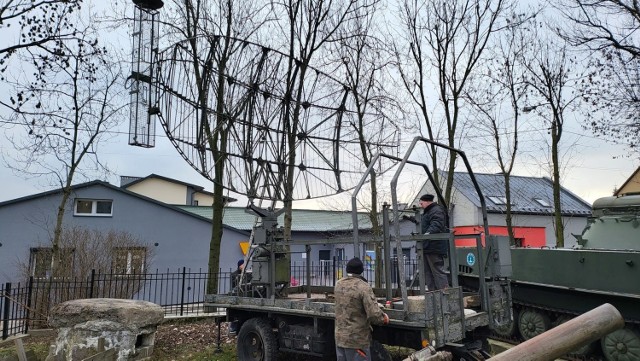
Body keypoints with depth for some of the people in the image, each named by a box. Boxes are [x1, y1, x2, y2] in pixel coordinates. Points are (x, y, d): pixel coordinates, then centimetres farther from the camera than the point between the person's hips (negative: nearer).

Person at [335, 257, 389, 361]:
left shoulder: (338, 284, 2)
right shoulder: (363, 287, -18)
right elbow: (374, 315, -23)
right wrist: (384, 318, -2)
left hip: (340, 338, 6)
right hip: (357, 340, -6)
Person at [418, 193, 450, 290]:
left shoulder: (437, 211, -10)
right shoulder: (426, 212, 24)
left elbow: (436, 224, -27)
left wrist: (429, 233, -42)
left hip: (434, 247, -11)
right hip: (427, 248, 11)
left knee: (438, 271, -10)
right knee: (428, 272, 13)